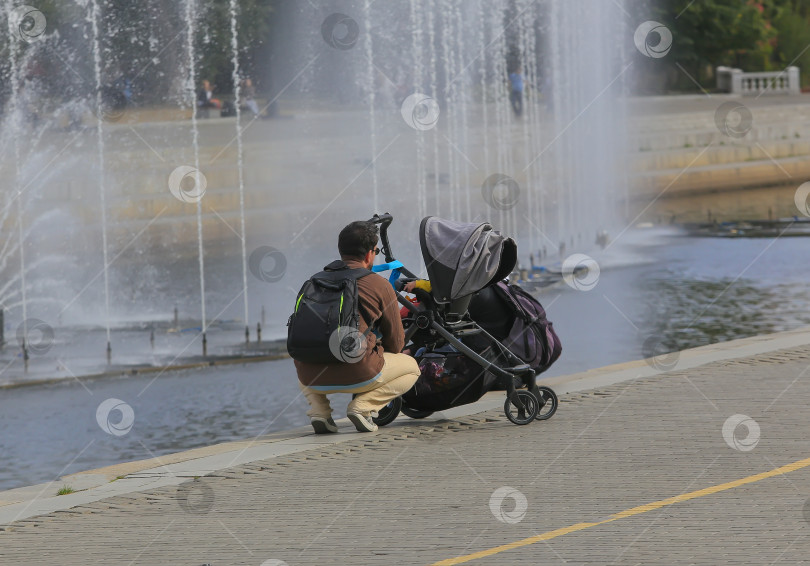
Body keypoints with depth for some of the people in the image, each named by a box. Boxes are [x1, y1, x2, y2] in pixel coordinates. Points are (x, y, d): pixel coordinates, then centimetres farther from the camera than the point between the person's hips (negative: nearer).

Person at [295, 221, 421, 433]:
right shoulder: (380, 286, 2)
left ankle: (318, 408, 12)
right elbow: (395, 343, 9)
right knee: (411, 367, 22)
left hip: (311, 377, 4)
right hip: (355, 374, -4)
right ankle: (363, 405, -1)